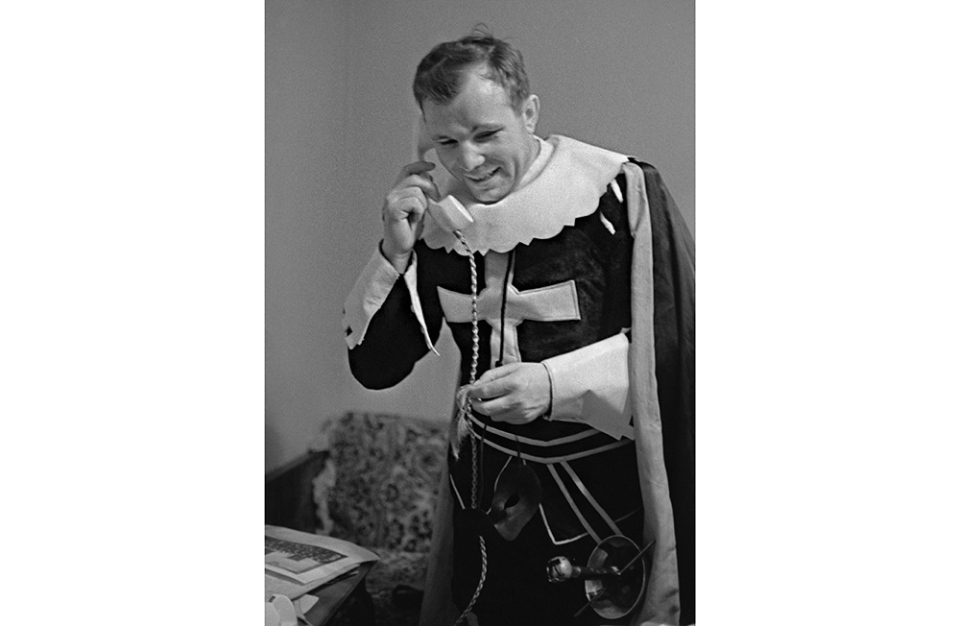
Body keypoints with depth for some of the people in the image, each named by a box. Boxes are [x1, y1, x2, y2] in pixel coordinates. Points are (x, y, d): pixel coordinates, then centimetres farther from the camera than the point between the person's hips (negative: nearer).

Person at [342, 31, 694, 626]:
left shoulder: (620, 190, -15)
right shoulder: (430, 208, -1)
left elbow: (675, 345, -14)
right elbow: (374, 366, 0)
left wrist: (557, 383, -25)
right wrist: (396, 253, -14)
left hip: (602, 489, -3)